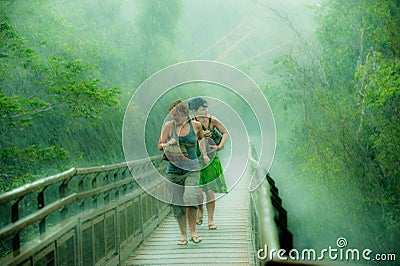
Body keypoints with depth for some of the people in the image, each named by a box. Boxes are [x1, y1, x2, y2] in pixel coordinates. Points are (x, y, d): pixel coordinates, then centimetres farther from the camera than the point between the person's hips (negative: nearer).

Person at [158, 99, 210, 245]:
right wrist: (168, 144, -14)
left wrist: (204, 154, 18)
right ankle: (183, 235, 14)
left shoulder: (195, 125, 1)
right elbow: (160, 146, 6)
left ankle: (193, 232, -6)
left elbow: (201, 138, 23)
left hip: (192, 167, -1)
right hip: (174, 168, 1)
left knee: (191, 197, -19)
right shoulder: (168, 126, -1)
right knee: (177, 201, 3)